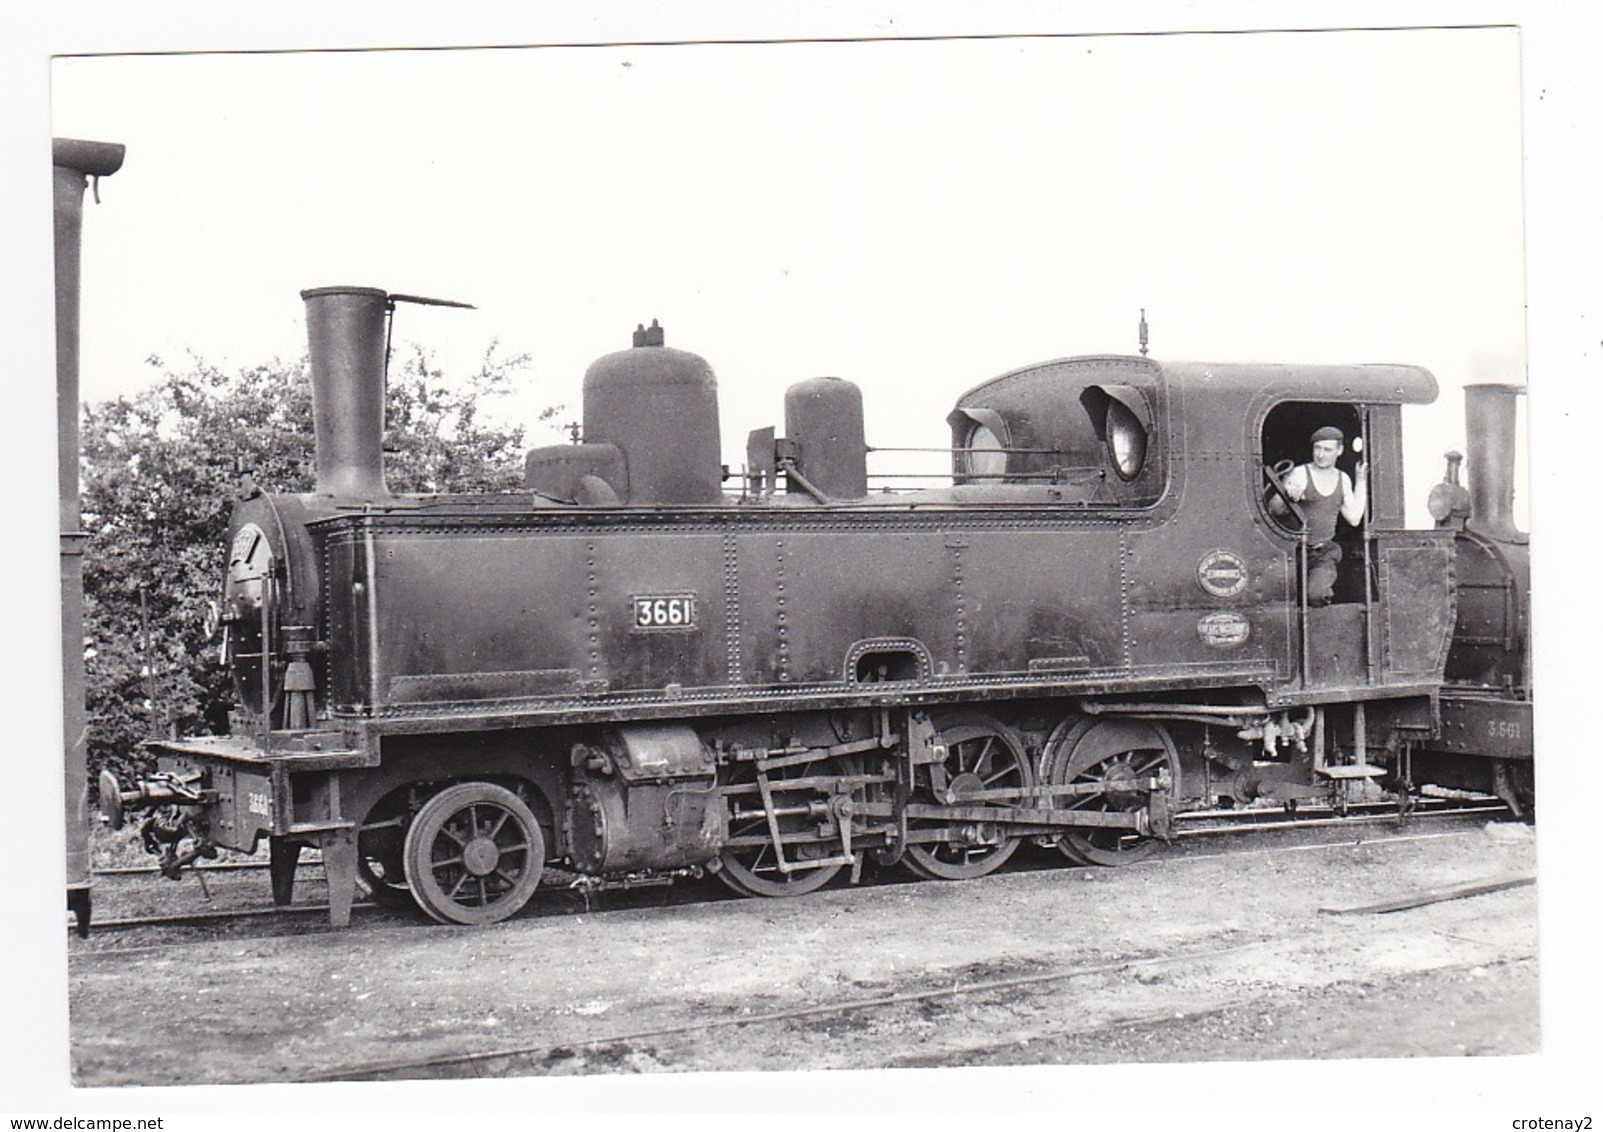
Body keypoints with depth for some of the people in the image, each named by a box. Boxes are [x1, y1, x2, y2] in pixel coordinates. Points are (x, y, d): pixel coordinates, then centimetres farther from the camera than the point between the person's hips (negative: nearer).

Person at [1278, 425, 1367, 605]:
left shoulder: (1343, 479, 12)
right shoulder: (1299, 474, -3)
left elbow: (1354, 518, 5)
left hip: (1323, 554, 2)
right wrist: (1287, 497, -31)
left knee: (1316, 594, -23)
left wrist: (1361, 481, 7)